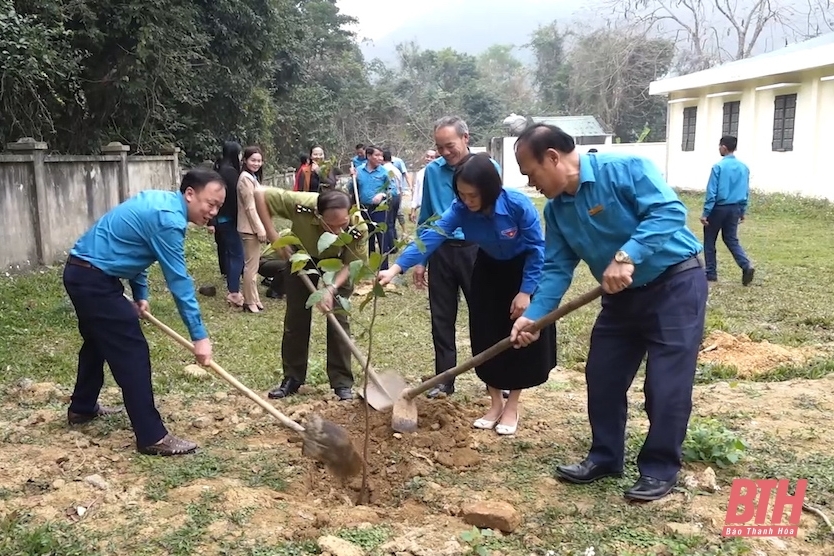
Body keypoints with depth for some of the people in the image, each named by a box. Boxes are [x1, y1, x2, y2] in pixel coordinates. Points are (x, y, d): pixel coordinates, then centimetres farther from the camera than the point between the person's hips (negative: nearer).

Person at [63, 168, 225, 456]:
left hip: (81, 271, 11)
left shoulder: (158, 200, 10)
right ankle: (152, 437, -5)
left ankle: (82, 408, 46)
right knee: (132, 352, -8)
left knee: (98, 341, 27)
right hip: (94, 279, -11)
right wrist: (199, 336, -19)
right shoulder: (169, 219, -21)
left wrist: (140, 293, 13)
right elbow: (178, 281, -22)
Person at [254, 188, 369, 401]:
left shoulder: (358, 227, -37)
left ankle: (342, 382, 3)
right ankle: (292, 378, 15)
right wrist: (272, 235, -30)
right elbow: (260, 195, -28)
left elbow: (350, 264, -24)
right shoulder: (301, 204, -40)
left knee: (338, 319, -7)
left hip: (336, 265, -1)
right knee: (296, 318, 2)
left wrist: (331, 289, -40)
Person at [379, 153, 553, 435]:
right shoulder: (461, 209, -24)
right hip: (489, 270, 4)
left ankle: (512, 406, 12)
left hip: (525, 270, -4)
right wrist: (395, 269, -42)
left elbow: (536, 249, -23)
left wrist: (526, 291, -23)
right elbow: (430, 237, -32)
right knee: (486, 337, 3)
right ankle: (496, 403, 19)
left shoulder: (518, 204, -33)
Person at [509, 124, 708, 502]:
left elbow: (670, 211, -30)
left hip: (675, 283, -7)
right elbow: (557, 269, 1)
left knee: (665, 383, -5)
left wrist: (626, 256, -38)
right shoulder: (556, 209, 1)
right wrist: (533, 315, -11)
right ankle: (605, 456, 24)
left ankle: (660, 468, 11)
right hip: (623, 296, 8)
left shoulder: (623, 169, -21)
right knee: (603, 377, 8)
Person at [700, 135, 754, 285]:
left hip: (719, 208, -5)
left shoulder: (718, 166, -14)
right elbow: (746, 192, 10)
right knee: (731, 239, 14)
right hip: (734, 209, 6)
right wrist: (742, 211, 19)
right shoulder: (744, 167, 5)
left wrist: (705, 213, -12)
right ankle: (747, 266, -7)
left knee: (710, 241, 9)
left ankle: (711, 273, 12)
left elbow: (712, 192, -15)